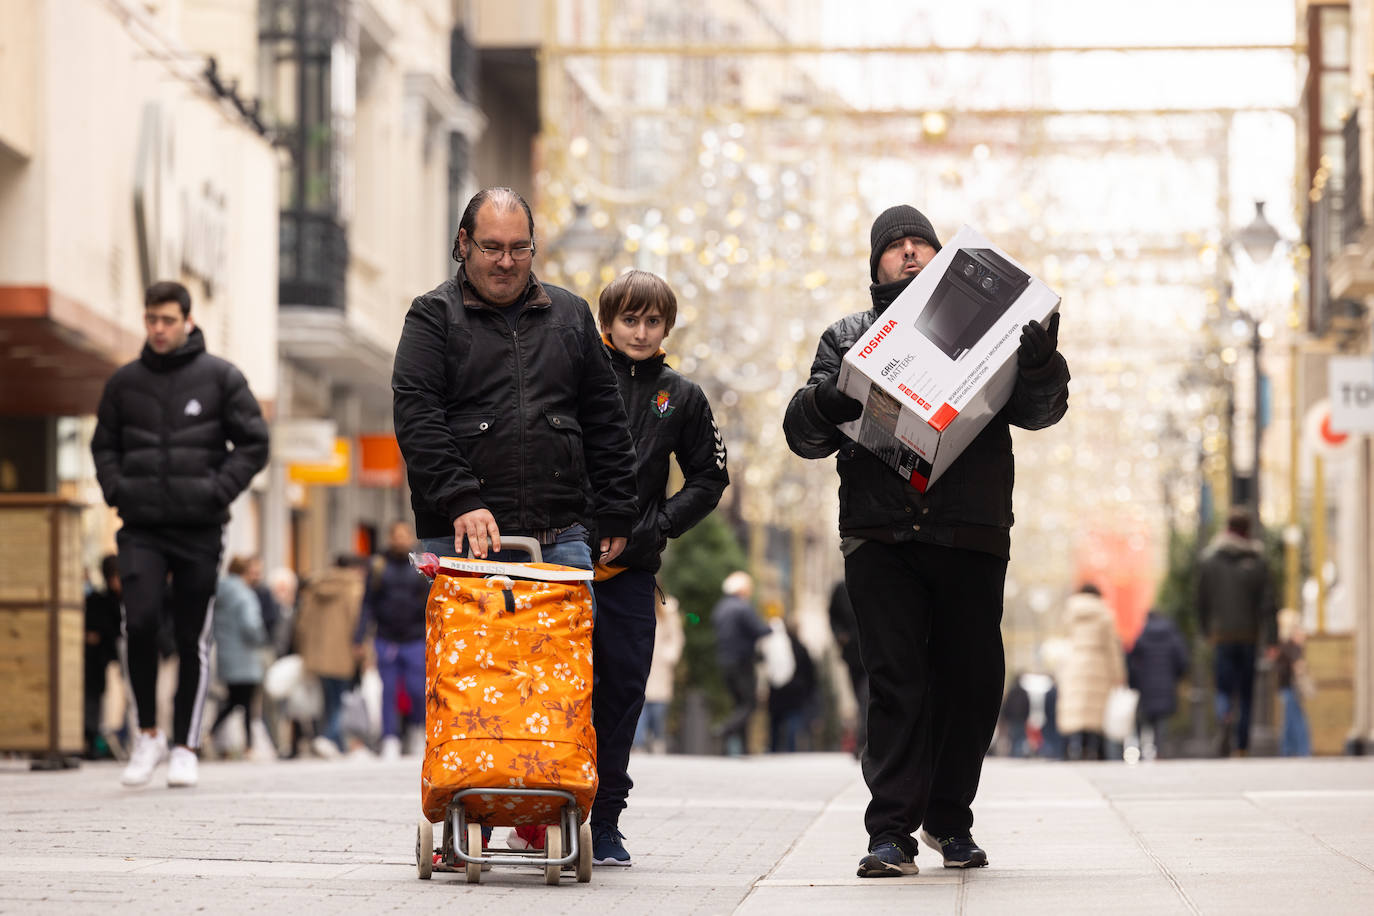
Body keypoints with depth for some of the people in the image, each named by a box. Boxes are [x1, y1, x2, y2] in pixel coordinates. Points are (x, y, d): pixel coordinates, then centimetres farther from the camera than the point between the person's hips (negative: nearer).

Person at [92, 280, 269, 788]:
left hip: (199, 528, -1)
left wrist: (218, 492, -8)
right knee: (139, 620, -17)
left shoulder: (220, 377, 2)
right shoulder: (125, 381, 9)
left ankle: (185, 747, 12)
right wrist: (117, 490, 1)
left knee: (194, 639, 3)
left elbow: (253, 444, 4)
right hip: (141, 527, 1)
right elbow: (104, 445, 18)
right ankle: (147, 734, -2)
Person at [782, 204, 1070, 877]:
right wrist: (830, 399, -15)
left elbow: (1040, 411, 7)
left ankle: (949, 819, 19)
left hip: (972, 537, 1)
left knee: (972, 682, 3)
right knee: (896, 683, -7)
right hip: (880, 537, -1)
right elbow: (803, 432, 8)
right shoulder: (848, 338, 16)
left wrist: (1041, 361, -15)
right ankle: (891, 832, -7)